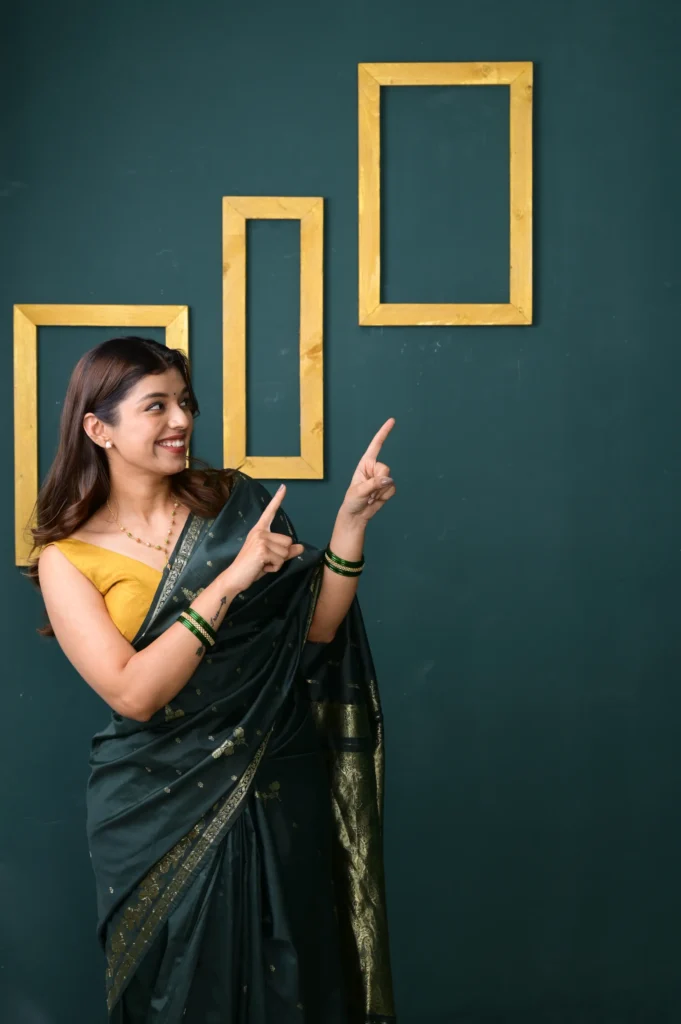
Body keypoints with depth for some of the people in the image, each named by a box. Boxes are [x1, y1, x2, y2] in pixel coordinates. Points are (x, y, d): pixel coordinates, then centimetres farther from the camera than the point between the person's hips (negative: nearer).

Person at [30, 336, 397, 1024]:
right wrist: (229, 582, -22)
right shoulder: (68, 557, -6)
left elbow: (316, 628, -2)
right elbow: (134, 694, -18)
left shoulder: (234, 503, 2)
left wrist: (352, 521, -14)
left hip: (279, 793, 3)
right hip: (164, 810, -2)